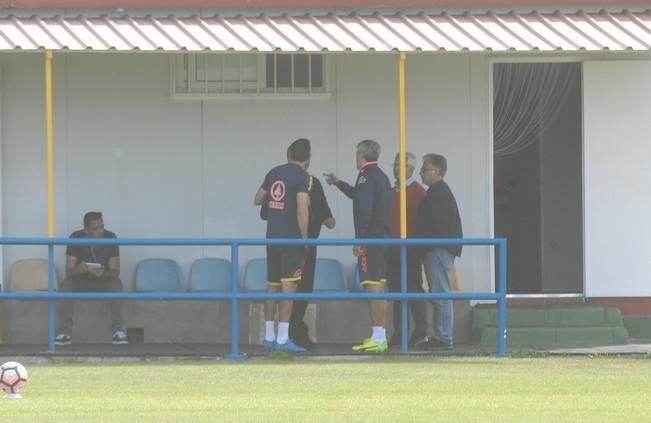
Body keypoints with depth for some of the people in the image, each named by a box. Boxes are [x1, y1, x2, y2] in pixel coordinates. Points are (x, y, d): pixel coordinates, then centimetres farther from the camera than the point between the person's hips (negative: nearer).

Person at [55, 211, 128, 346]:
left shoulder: (110, 238, -14)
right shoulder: (76, 238, -15)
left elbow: (115, 272, -15)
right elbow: (69, 271, -18)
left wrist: (103, 273, -40)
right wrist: (78, 270, -43)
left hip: (103, 281, 0)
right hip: (80, 282, 0)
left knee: (116, 284, -32)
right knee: (65, 285, -31)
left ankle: (118, 331, -32)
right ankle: (65, 333, -32)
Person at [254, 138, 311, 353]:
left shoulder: (274, 172, 11)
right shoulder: (302, 176, -9)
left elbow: (258, 199, 19)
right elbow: (302, 208, -17)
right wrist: (305, 239, -11)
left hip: (272, 237, 6)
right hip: (292, 238, -6)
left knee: (273, 285, 11)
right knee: (288, 286, -7)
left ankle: (269, 337, 14)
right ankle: (282, 338, -12)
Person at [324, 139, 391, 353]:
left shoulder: (366, 175, -11)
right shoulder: (381, 176, 18)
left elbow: (364, 209, -20)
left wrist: (359, 240, -20)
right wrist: (338, 183, 53)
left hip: (369, 239, -9)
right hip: (382, 238, 9)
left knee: (372, 286, -10)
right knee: (378, 287, 12)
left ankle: (378, 339, -13)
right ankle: (380, 337, 14)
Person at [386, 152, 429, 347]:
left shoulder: (418, 192, -5)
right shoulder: (392, 192, 17)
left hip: (410, 248, -7)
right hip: (392, 248, 7)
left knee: (413, 288, -7)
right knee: (396, 290, 6)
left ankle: (420, 333, -5)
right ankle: (399, 333, 8)